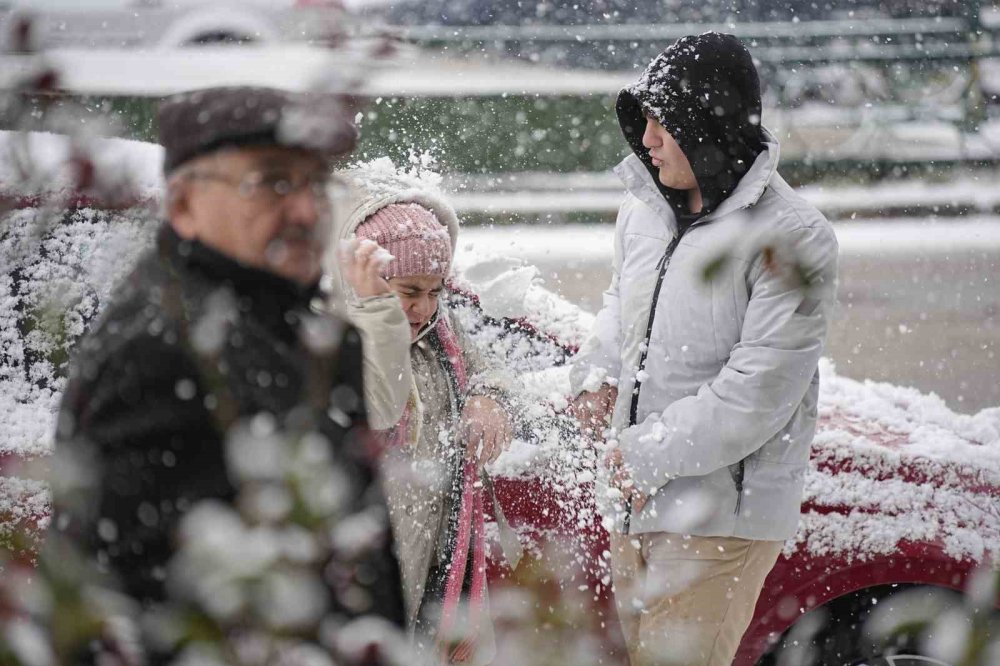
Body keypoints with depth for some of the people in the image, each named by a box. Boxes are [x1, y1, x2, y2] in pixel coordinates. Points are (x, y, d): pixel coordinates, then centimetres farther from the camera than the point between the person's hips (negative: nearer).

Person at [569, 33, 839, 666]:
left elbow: (756, 394, -21)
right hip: (637, 497, 8)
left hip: (721, 517, -8)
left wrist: (647, 454, -16)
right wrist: (598, 373, 4)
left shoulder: (791, 240, -18)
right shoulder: (644, 208, 5)